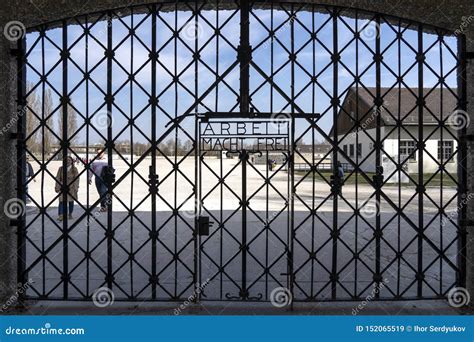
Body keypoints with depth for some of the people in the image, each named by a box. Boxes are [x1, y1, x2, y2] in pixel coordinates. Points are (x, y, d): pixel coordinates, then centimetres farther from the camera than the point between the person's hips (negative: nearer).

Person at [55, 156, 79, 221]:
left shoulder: (74, 169, 1)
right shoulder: (61, 168, 3)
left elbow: (76, 179, 0)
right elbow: (58, 178, 4)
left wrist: (76, 188, -6)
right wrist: (57, 187, -1)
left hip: (71, 188, 1)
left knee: (71, 201, 8)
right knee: (62, 201, -10)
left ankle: (70, 214, 22)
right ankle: (60, 215, -10)